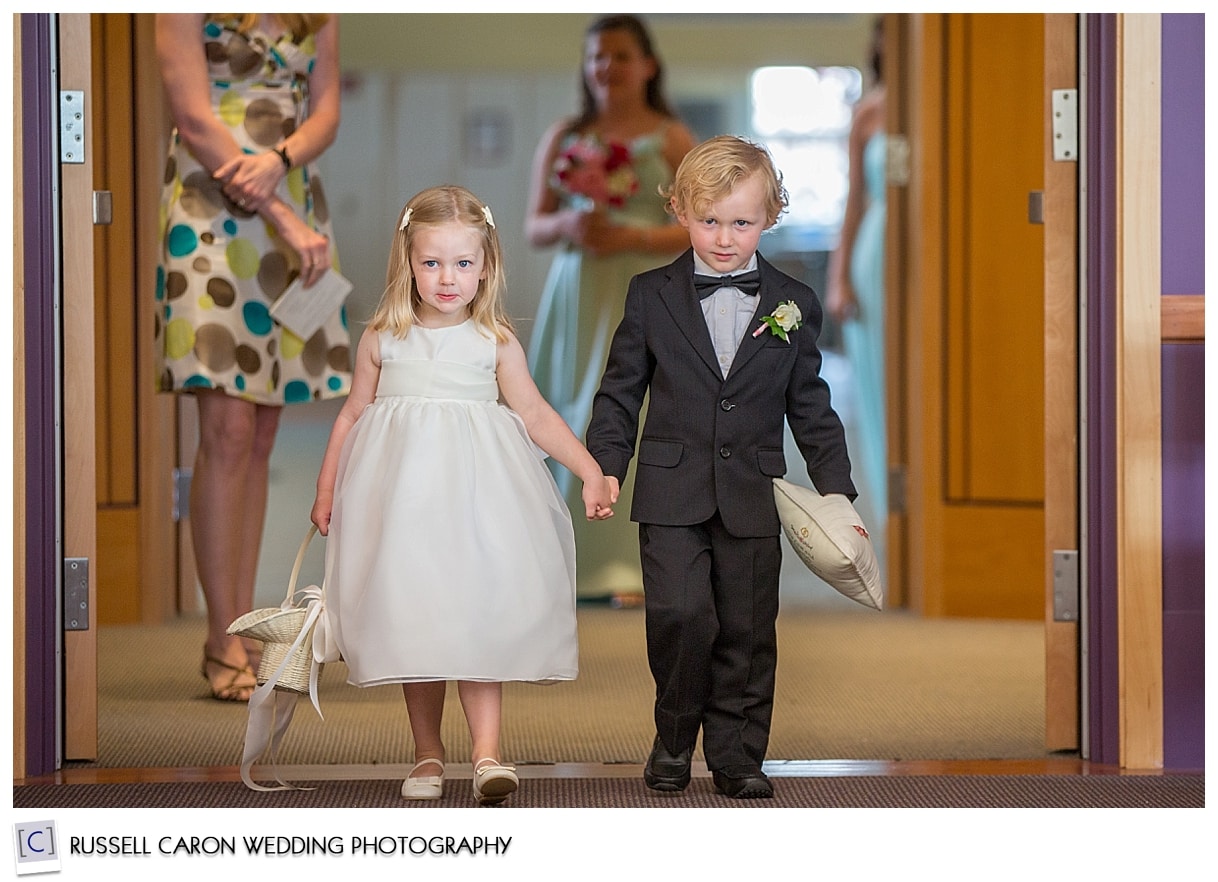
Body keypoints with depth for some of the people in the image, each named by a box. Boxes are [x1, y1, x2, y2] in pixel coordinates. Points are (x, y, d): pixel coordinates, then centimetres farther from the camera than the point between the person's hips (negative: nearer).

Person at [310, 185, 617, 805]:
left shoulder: (495, 342, 3)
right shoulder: (383, 339, 6)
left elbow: (535, 415, 5)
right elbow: (353, 414, 14)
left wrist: (591, 471, -3)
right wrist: (326, 491, 14)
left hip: (473, 493, -1)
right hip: (402, 494, 1)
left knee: (476, 619, -9)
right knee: (412, 620, 4)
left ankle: (486, 753, -11)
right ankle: (427, 754, 14)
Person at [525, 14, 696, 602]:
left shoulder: (672, 139, 2)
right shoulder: (563, 138, 11)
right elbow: (534, 227, 10)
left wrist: (632, 237, -15)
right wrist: (565, 226, -12)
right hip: (576, 295, 3)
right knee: (562, 419, 1)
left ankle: (623, 565, -7)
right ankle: (565, 552, 11)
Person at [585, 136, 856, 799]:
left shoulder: (793, 305, 7)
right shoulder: (651, 296, 4)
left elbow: (810, 407, 10)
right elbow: (620, 391, 8)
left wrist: (835, 490, 5)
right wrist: (605, 465, -3)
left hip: (752, 497, 1)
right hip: (672, 492, -1)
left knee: (746, 631, 3)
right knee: (680, 617, -13)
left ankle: (737, 755, 16)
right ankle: (674, 741, 9)